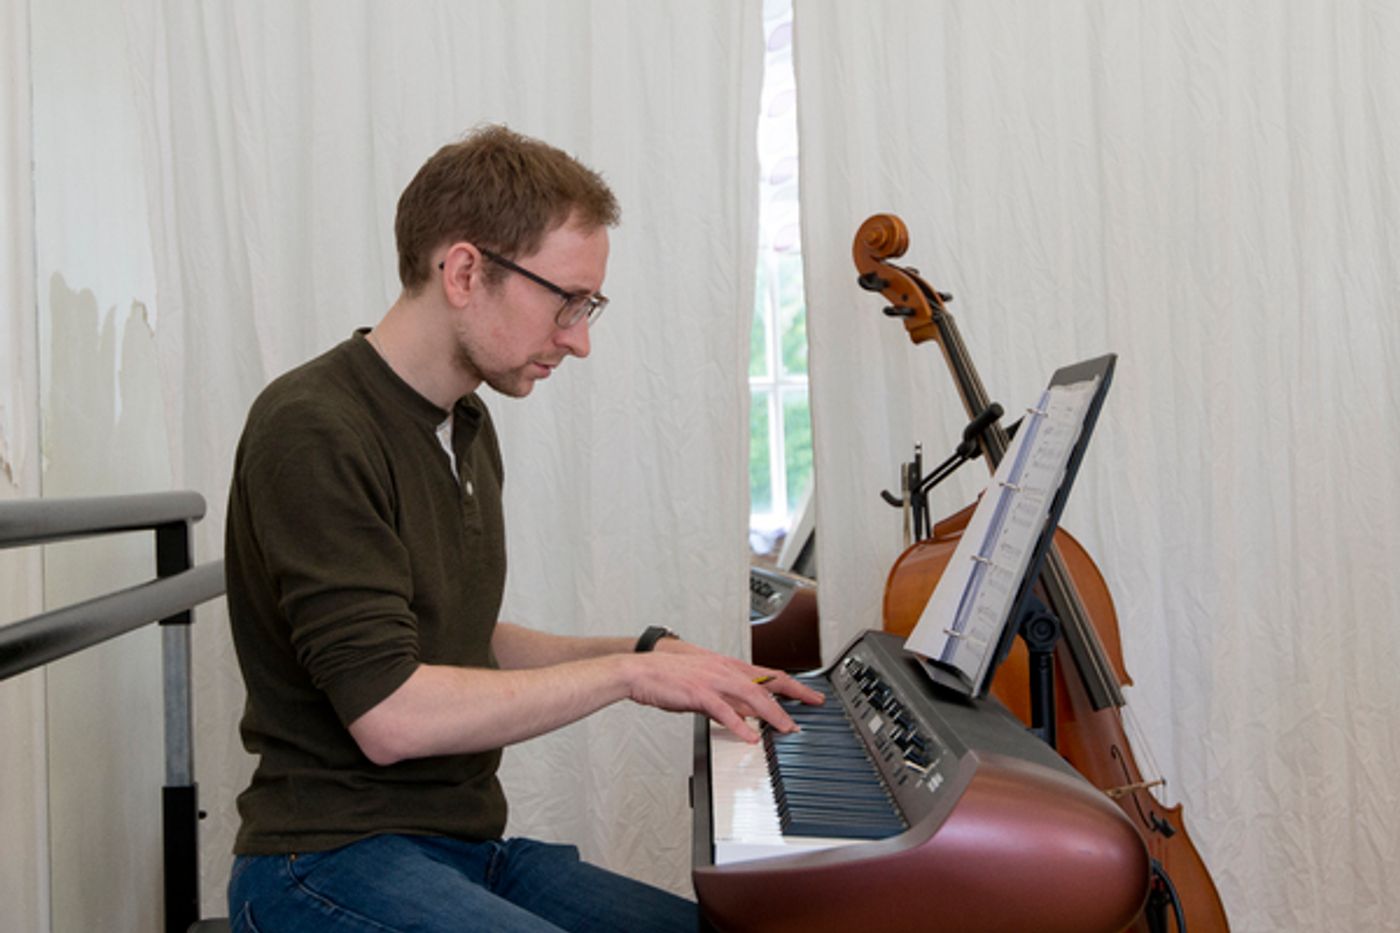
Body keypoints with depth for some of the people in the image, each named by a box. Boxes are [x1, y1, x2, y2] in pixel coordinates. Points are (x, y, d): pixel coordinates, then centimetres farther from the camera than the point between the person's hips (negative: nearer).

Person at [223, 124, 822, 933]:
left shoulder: (466, 427, 13)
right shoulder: (313, 431, -17)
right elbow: (391, 716, -23)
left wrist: (652, 654, 9)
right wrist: (625, 673, -16)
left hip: (470, 849, 9)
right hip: (333, 862, -9)